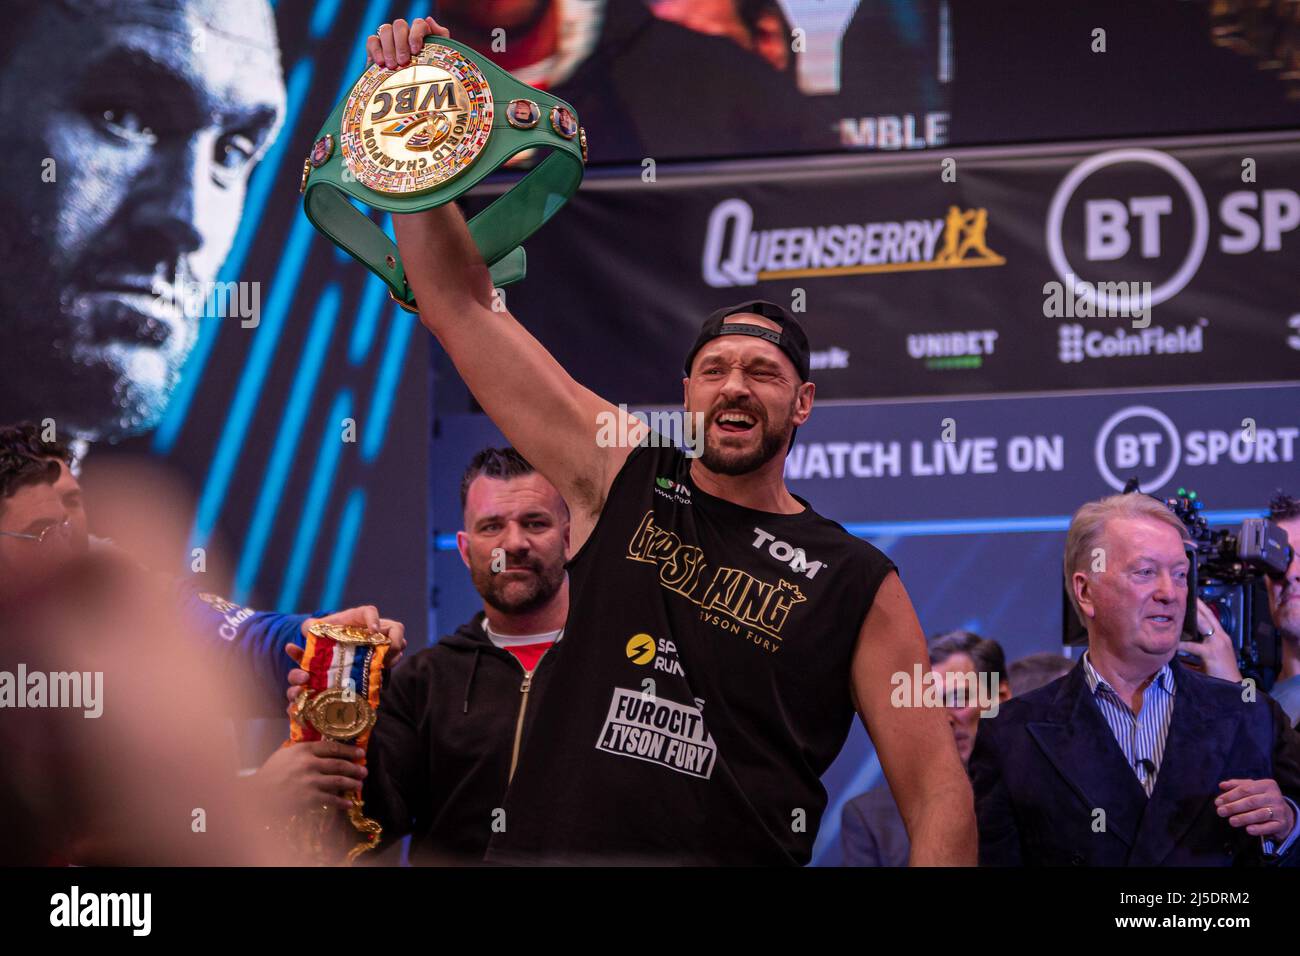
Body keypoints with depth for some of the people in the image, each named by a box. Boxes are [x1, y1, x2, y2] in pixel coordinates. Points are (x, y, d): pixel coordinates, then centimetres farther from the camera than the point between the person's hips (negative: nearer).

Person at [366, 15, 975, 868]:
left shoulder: (858, 585, 2)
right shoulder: (620, 477, 7)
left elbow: (934, 785, 0)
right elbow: (458, 304, 7)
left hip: (743, 858, -1)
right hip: (546, 848, 2)